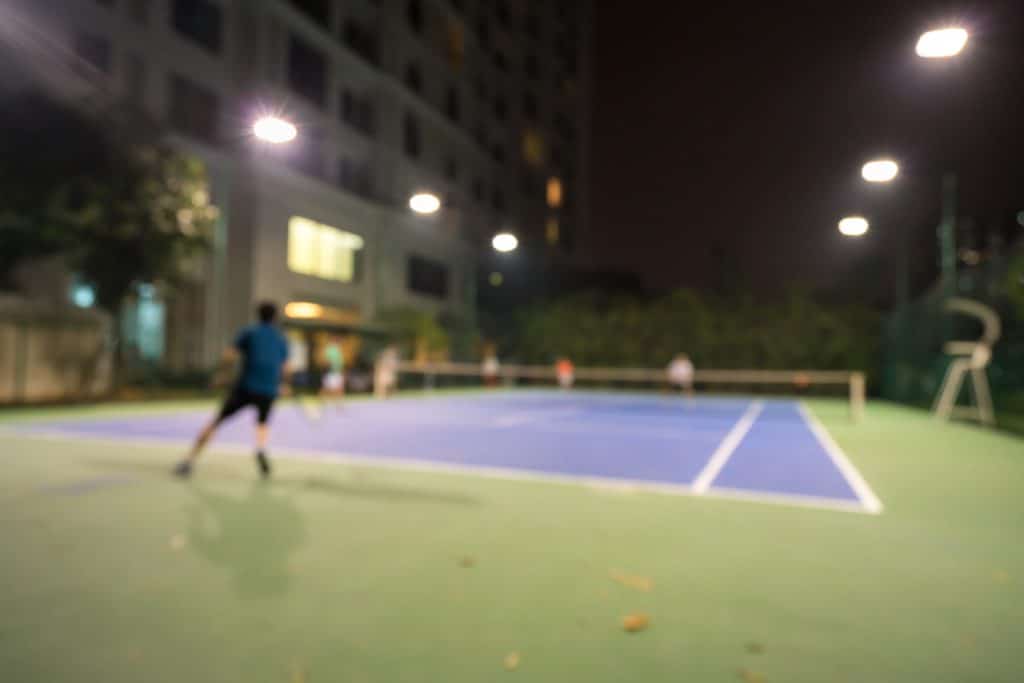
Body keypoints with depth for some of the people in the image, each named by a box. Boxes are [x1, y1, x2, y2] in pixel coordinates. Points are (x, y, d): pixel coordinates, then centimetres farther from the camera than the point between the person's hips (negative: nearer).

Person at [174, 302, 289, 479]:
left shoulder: (249, 332, 6)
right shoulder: (281, 339, 14)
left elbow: (230, 354, -4)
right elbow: (284, 371, 15)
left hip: (246, 386, -2)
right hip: (269, 391, 2)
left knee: (216, 422, 10)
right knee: (263, 424, 26)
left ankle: (190, 460, 1)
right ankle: (261, 450, -4)